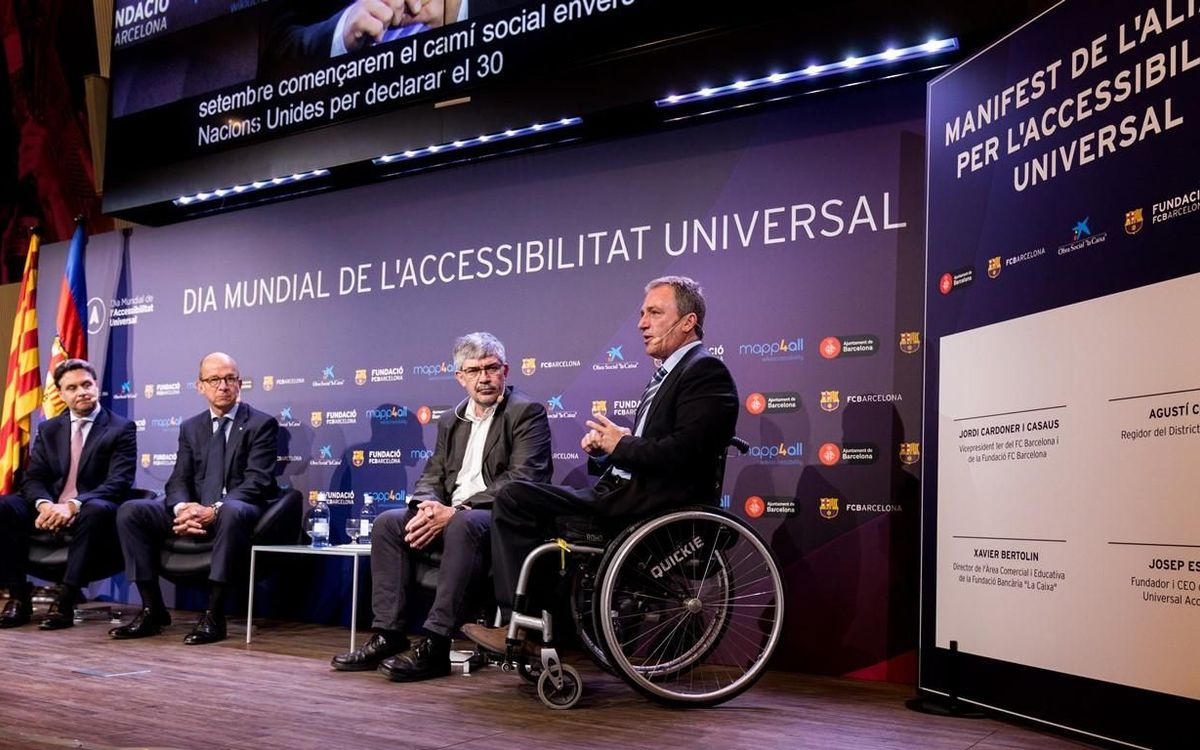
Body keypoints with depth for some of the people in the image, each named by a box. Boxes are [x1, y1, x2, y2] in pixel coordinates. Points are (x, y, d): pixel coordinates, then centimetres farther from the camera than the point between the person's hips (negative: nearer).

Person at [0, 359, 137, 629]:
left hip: (91, 514, -4)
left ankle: (66, 602, -34)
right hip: (50, 512, 4)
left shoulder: (121, 428, 0)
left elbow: (118, 483, -12)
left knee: (95, 510, -38)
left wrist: (73, 505, -28)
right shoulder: (48, 430, 15)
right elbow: (32, 478, 6)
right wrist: (44, 505, -19)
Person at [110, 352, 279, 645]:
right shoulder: (191, 428, 16)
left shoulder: (262, 424, -1)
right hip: (194, 510, 5)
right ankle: (152, 610, -12)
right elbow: (178, 480, 7)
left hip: (235, 510, -5)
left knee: (232, 513, -41)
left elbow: (256, 482, -12)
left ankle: (214, 615, -34)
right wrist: (182, 508, -18)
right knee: (130, 511, -15)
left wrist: (215, 510, -27)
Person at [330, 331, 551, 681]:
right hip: (449, 515, 7)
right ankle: (389, 635, -12)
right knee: (387, 523, -11)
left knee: (463, 525, -37)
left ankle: (435, 645, -34)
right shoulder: (451, 420, 18)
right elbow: (432, 475, 17)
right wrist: (427, 506, -10)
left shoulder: (528, 413, -5)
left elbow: (521, 481, -17)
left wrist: (455, 511, -22)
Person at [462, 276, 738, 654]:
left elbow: (680, 456, -21)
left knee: (515, 498, -15)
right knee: (519, 499, 9)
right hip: (625, 494, 10)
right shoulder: (666, 375, 22)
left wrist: (620, 444, -9)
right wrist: (602, 449, 2)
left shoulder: (707, 371, -9)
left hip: (656, 502, -10)